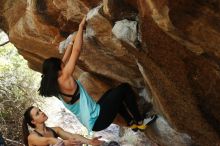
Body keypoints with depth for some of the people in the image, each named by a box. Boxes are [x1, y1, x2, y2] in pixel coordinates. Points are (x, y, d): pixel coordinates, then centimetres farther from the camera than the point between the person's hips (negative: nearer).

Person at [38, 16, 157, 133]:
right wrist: (81, 26, -11)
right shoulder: (64, 80, -21)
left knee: (112, 93, 29)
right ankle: (139, 122, 9)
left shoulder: (54, 85, 4)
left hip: (93, 123, 10)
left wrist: (72, 42, 21)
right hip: (98, 120, -10)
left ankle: (131, 123, 30)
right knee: (125, 88, -4)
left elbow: (64, 60, 17)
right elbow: (76, 51, -20)